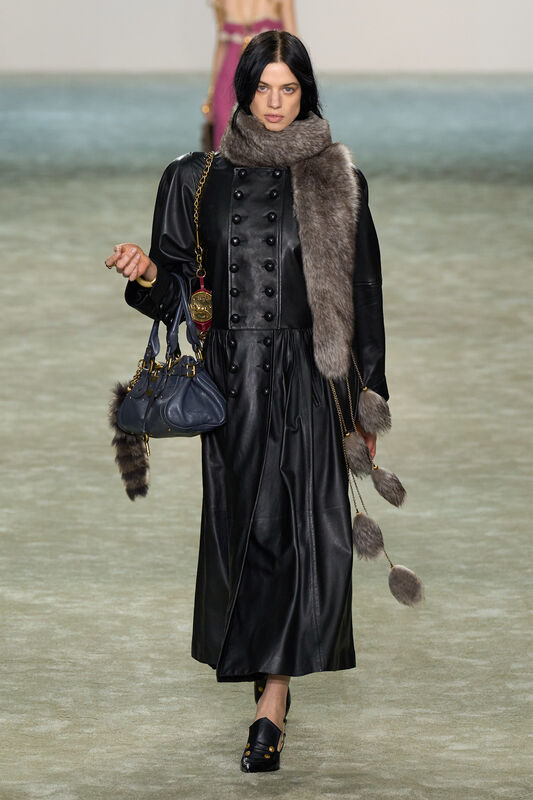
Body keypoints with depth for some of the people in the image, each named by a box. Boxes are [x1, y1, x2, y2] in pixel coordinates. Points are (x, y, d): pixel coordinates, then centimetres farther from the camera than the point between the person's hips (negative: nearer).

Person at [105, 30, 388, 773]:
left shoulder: (338, 181, 4)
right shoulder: (197, 179, 6)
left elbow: (363, 292, 6)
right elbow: (178, 286, 7)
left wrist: (370, 396, 5)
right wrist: (147, 273, -16)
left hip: (308, 377, -1)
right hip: (233, 376, 1)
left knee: (302, 527, -9)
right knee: (246, 526, 3)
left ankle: (270, 704, -8)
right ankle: (273, 691, 17)